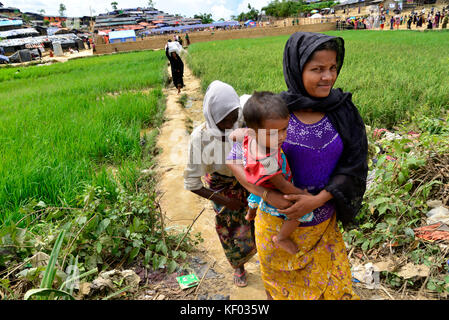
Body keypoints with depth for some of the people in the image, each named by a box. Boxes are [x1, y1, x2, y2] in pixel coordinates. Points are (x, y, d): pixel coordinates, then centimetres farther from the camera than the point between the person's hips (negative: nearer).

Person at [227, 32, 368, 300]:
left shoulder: (343, 110, -9)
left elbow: (354, 166, -8)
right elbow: (235, 159, -10)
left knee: (333, 287, 21)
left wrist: (317, 200, -21)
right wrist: (267, 195, -24)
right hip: (278, 221, -1)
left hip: (324, 224, 2)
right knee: (285, 287, 23)